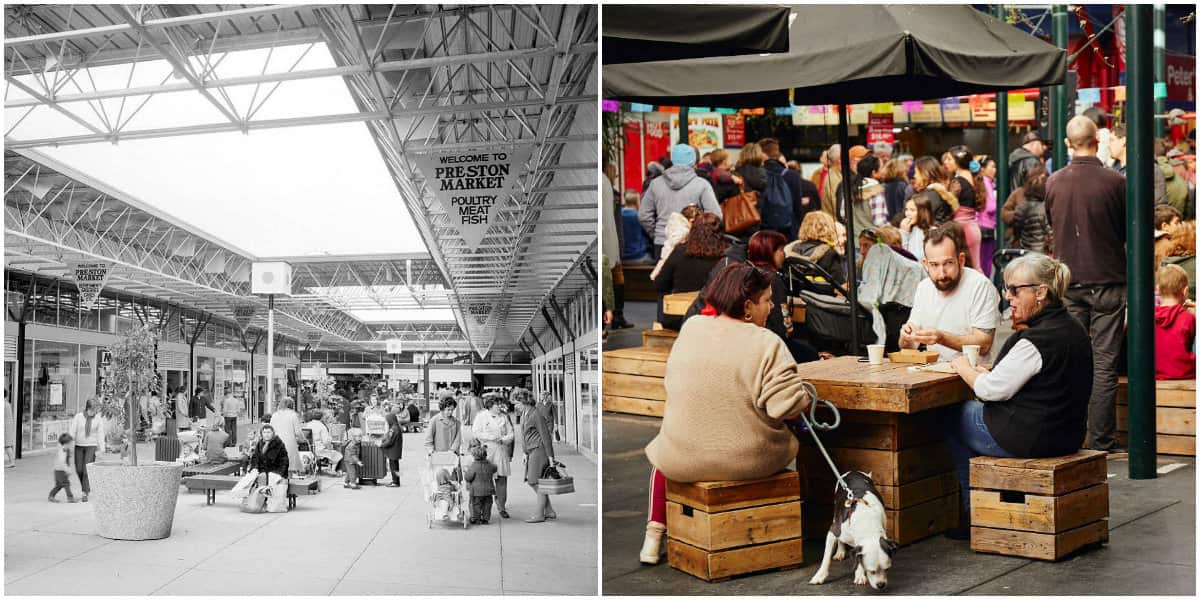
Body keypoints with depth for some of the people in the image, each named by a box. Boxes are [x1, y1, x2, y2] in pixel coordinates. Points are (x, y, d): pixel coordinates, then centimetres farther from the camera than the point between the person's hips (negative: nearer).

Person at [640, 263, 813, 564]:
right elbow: (788, 407, -22)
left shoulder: (690, 328, -4)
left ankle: (654, 536, 32)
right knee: (785, 442, 33)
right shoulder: (767, 343, -17)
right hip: (753, 461, -2)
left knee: (663, 449, 36)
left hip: (684, 460, 2)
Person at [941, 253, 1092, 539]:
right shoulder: (1074, 329, 6)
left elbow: (991, 389, -18)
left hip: (1031, 438, -9)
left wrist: (963, 367, 0)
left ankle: (974, 513, 22)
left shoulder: (1035, 340, -25)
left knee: (954, 417, 12)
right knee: (973, 411, 25)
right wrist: (983, 370, 10)